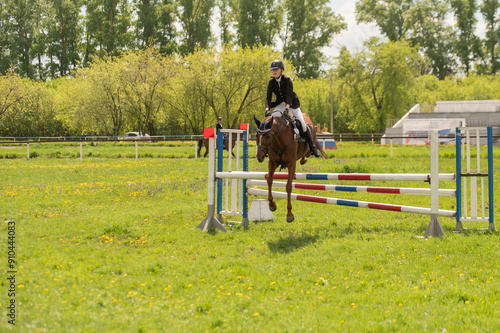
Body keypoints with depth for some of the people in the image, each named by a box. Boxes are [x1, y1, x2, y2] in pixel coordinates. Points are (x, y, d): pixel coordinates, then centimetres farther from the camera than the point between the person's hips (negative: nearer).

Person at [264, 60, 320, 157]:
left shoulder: (287, 80, -19)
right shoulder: (271, 82, -7)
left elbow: (289, 96, -30)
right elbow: (268, 98, -12)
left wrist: (287, 108, -46)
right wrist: (267, 109, -30)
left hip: (293, 104, -3)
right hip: (280, 104, 3)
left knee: (303, 125, -9)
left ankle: (312, 146, 11)